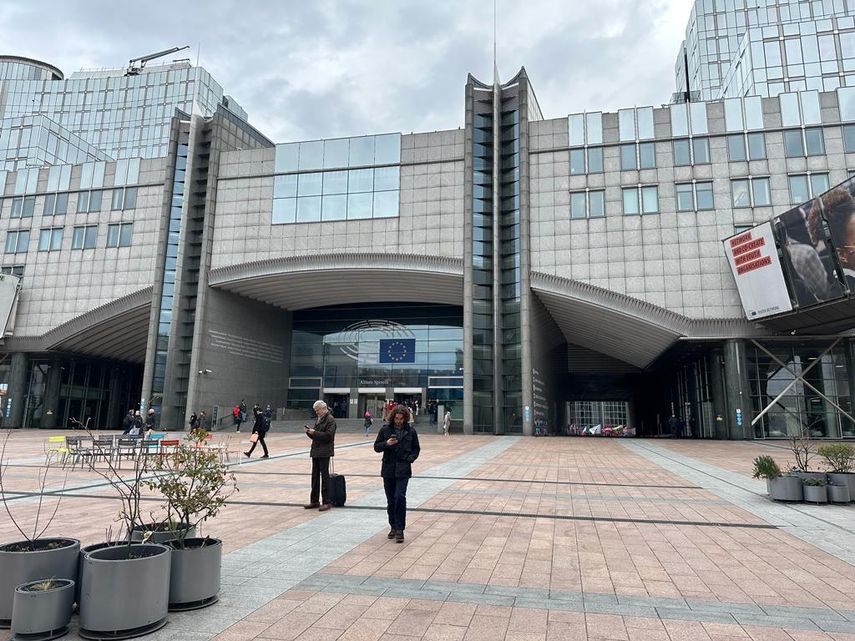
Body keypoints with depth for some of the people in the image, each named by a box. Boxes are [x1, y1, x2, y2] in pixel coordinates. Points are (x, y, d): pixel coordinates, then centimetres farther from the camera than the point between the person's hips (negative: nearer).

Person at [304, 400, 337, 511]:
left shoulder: (330, 420, -9)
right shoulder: (318, 419, 16)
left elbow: (328, 435, -20)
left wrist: (314, 432, -18)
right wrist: (309, 431, 1)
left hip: (324, 452, -8)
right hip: (316, 451, 8)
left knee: (324, 476, -3)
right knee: (315, 476, 11)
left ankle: (326, 502, 3)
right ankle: (314, 501, 20)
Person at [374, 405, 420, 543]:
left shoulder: (411, 431, 2)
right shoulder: (385, 429, 1)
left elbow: (416, 448, 12)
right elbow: (376, 447, 4)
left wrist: (410, 458, -6)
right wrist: (386, 443, -15)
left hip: (403, 470, -2)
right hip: (388, 469, 2)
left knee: (399, 497, -13)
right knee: (390, 500, 10)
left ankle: (400, 529, -4)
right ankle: (393, 527, 25)